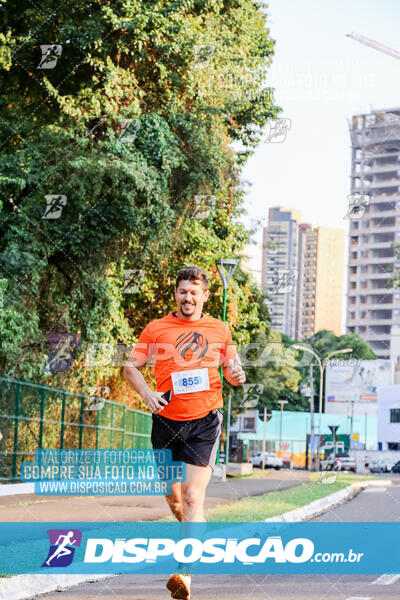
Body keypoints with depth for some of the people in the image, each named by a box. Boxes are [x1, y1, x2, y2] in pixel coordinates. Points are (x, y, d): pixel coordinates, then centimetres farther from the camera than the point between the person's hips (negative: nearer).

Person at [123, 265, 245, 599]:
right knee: (173, 497, 11)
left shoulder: (220, 330, 9)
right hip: (167, 419, 2)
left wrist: (236, 374, -3)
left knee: (193, 497, -14)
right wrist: (147, 393, -11)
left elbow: (231, 365, 21)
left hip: (205, 421, -2)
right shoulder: (156, 329, 6)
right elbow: (131, 366, 8)